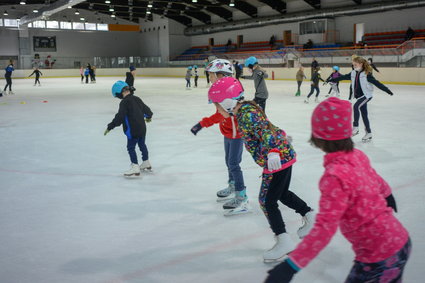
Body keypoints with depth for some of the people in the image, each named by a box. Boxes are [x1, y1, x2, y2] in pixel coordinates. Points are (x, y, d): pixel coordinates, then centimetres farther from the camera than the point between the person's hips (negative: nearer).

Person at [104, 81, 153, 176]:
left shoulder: (124, 102, -16)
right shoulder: (137, 99, 8)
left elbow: (119, 117, -21)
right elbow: (146, 109, 21)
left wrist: (110, 127, -13)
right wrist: (148, 116, 43)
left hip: (132, 131, -8)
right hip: (142, 128, 8)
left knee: (131, 147, 0)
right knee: (142, 144, 21)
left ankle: (135, 168, -2)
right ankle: (146, 164, 35)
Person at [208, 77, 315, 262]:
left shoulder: (247, 114, -19)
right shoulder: (245, 109, 9)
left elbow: (265, 131, -32)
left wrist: (272, 152, -45)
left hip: (279, 157, -10)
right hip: (284, 154, 10)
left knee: (267, 201, -3)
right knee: (283, 193, 25)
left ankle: (284, 241, 2)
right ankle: (309, 216, 37)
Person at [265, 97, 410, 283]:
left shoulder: (335, 176, -27)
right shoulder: (358, 156, -3)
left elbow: (325, 228, -32)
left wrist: (290, 266, -33)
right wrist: (387, 196, 42)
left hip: (380, 259, -7)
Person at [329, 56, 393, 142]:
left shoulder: (367, 74, -15)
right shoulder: (353, 73, 4)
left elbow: (377, 83, -18)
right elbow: (343, 77, 16)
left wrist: (387, 90, -22)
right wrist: (333, 80, 24)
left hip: (366, 95, -7)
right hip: (359, 96, 7)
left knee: (356, 106, -26)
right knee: (364, 114, 10)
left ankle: (355, 127, -18)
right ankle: (368, 133, 19)